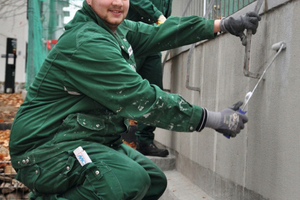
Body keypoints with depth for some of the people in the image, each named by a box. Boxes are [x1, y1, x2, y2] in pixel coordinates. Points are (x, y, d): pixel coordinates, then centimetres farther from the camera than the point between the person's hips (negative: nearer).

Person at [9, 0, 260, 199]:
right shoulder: (86, 44, -23)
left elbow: (159, 33, 13)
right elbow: (142, 99, -26)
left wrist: (222, 24, 7)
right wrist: (214, 119, -22)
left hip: (89, 139, 10)